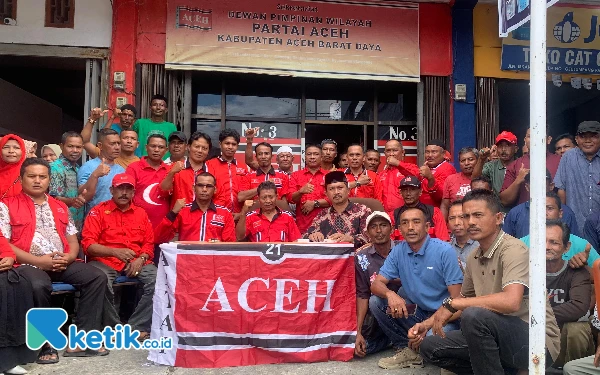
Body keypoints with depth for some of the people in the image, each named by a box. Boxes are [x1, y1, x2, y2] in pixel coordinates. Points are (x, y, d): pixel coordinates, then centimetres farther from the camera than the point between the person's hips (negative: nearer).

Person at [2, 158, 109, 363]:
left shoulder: (60, 207, 19)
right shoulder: (7, 206, 3)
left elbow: (73, 241, 18)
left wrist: (68, 258, -6)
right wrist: (38, 261, -15)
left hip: (62, 264, 5)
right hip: (27, 264, -5)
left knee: (97, 277, -16)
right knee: (39, 285, -37)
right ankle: (47, 344, -18)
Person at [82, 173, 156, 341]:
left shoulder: (141, 213, 16)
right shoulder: (98, 211, 4)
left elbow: (149, 243, 14)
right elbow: (88, 244, -5)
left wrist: (140, 259, -8)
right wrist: (115, 252, -21)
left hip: (136, 261, 3)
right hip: (105, 260, -3)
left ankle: (136, 327, -16)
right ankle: (115, 328, -13)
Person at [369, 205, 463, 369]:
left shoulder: (444, 251, -15)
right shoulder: (398, 251, -1)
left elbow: (457, 299, -17)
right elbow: (376, 284, -3)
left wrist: (428, 325, -25)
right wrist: (390, 294, -29)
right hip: (415, 312, 5)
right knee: (375, 302, -13)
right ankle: (406, 349, -1)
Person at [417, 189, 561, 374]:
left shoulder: (513, 249, -18)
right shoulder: (474, 258, 7)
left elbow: (511, 301, -34)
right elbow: (463, 299, 23)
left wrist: (451, 303, -25)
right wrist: (428, 323, 11)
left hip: (537, 340, -8)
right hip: (501, 337, 8)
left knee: (473, 315, -33)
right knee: (430, 346, 3)